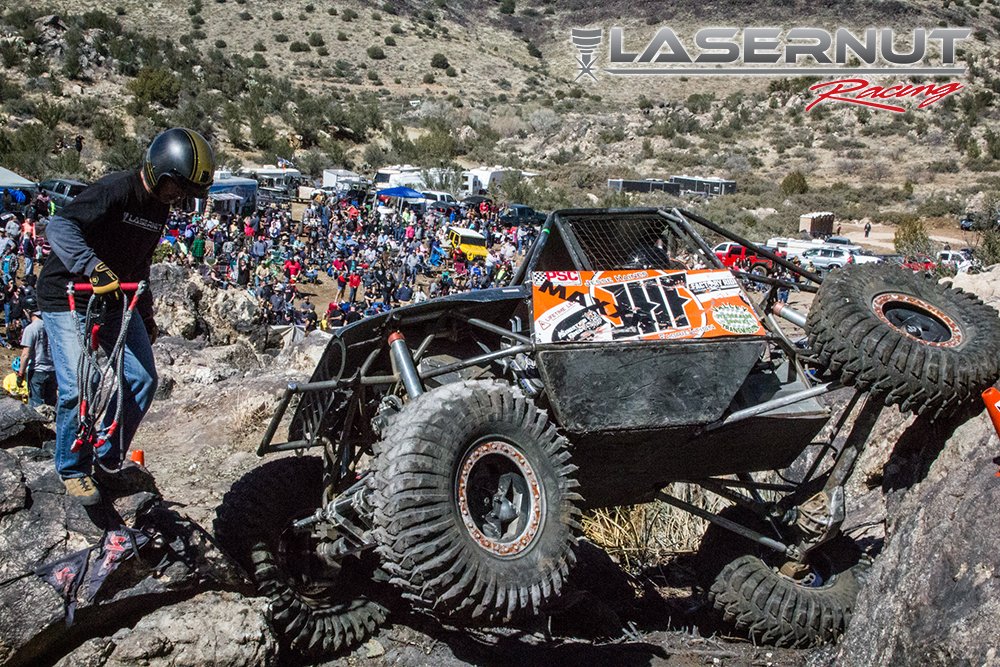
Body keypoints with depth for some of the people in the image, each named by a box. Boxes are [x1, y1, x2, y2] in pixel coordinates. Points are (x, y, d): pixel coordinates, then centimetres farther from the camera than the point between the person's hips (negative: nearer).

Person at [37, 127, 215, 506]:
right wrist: (94, 268, -50)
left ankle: (108, 460, 16)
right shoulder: (117, 190, -21)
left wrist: (146, 313, 22)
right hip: (68, 298, -8)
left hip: (116, 299, 8)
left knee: (142, 379, 0)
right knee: (77, 388, -14)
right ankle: (72, 469, 8)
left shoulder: (159, 207, 6)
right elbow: (60, 227, -35)